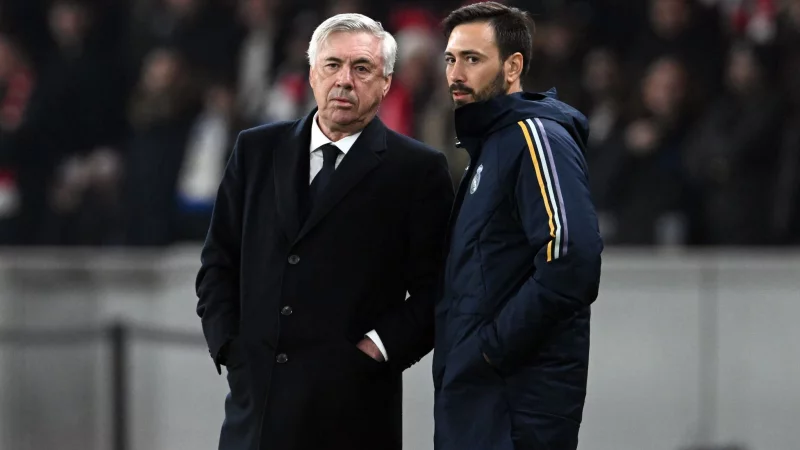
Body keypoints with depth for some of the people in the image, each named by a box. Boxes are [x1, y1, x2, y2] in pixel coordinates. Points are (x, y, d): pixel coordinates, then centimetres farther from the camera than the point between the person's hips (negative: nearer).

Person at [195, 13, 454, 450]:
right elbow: (219, 261, 15)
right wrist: (228, 344, 3)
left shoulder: (417, 169, 1)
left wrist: (377, 349, -9)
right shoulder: (257, 150, 12)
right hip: (256, 400, 3)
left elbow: (434, 290, 0)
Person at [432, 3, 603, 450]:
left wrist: (492, 349, -19)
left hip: (516, 403, -9)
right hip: (475, 394, 9)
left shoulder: (536, 137, -11)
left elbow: (572, 260, -24)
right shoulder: (491, 145, 18)